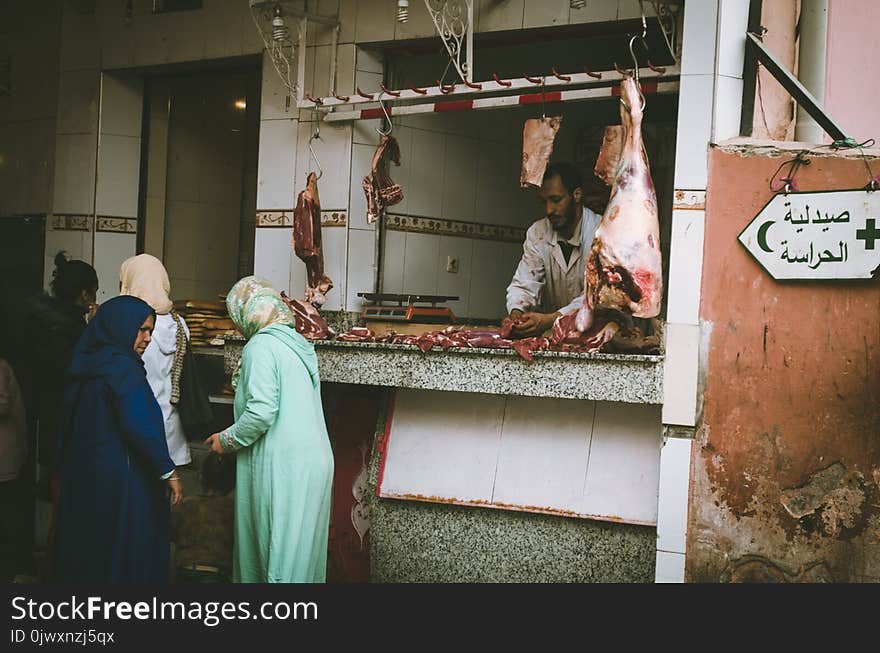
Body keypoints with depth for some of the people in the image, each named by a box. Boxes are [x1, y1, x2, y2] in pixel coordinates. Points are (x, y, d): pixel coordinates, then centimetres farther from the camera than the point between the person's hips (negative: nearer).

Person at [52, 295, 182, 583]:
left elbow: (67, 426, 14)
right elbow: (140, 425, -21)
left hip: (80, 476, 9)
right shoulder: (123, 368, -16)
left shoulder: (85, 364, 9)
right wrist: (167, 472, -15)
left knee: (82, 553, 14)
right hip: (121, 480, -9)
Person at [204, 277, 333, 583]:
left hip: (282, 467, -8)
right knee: (303, 546, 11)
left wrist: (228, 440, -5)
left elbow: (262, 410, -21)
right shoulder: (299, 344, 15)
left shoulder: (260, 346, -11)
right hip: (316, 461, 8)